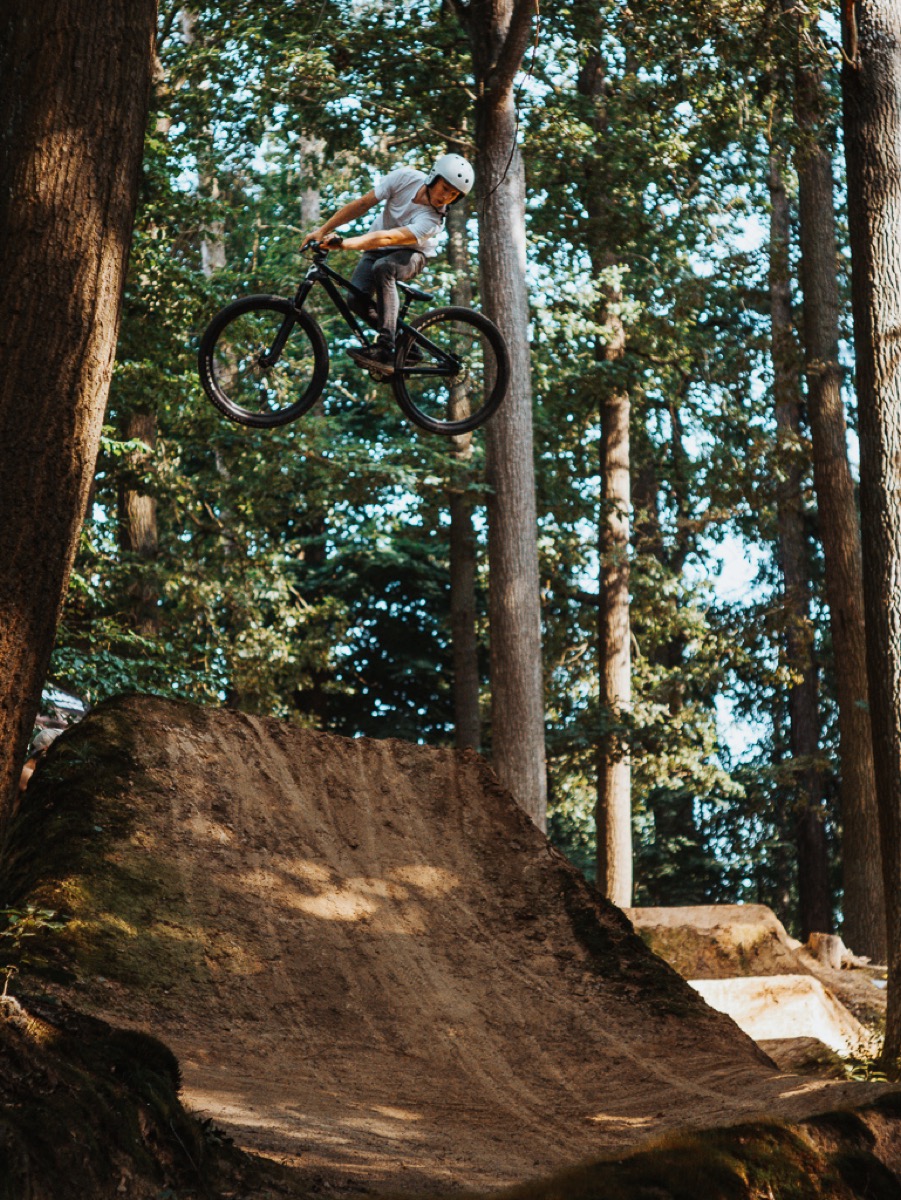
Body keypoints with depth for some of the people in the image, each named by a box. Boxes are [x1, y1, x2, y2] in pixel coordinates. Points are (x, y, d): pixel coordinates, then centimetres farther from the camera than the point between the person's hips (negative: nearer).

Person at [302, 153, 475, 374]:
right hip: (377, 250, 4)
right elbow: (362, 204, -14)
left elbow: (387, 238, -44)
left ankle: (384, 349, -42)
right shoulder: (405, 178, -20)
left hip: (411, 255, -4)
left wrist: (344, 244, -53)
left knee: (383, 267, -39)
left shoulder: (432, 220, -32)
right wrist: (323, 231, -18)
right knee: (356, 300, -21)